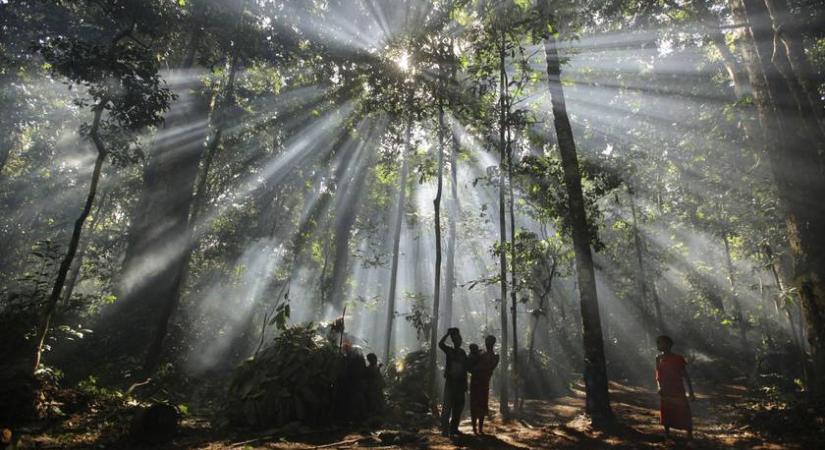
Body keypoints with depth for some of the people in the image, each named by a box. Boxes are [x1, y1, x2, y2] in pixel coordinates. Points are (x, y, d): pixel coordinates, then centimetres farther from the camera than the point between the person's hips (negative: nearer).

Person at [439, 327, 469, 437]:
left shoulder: (463, 353, 10)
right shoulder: (449, 350, 1)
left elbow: (465, 369, 11)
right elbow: (440, 344, -19)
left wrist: (465, 383, 8)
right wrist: (448, 333, -18)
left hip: (460, 382, 4)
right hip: (450, 381, -4)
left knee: (458, 406, 6)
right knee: (447, 405, -8)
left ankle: (454, 428, 16)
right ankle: (445, 429, -5)